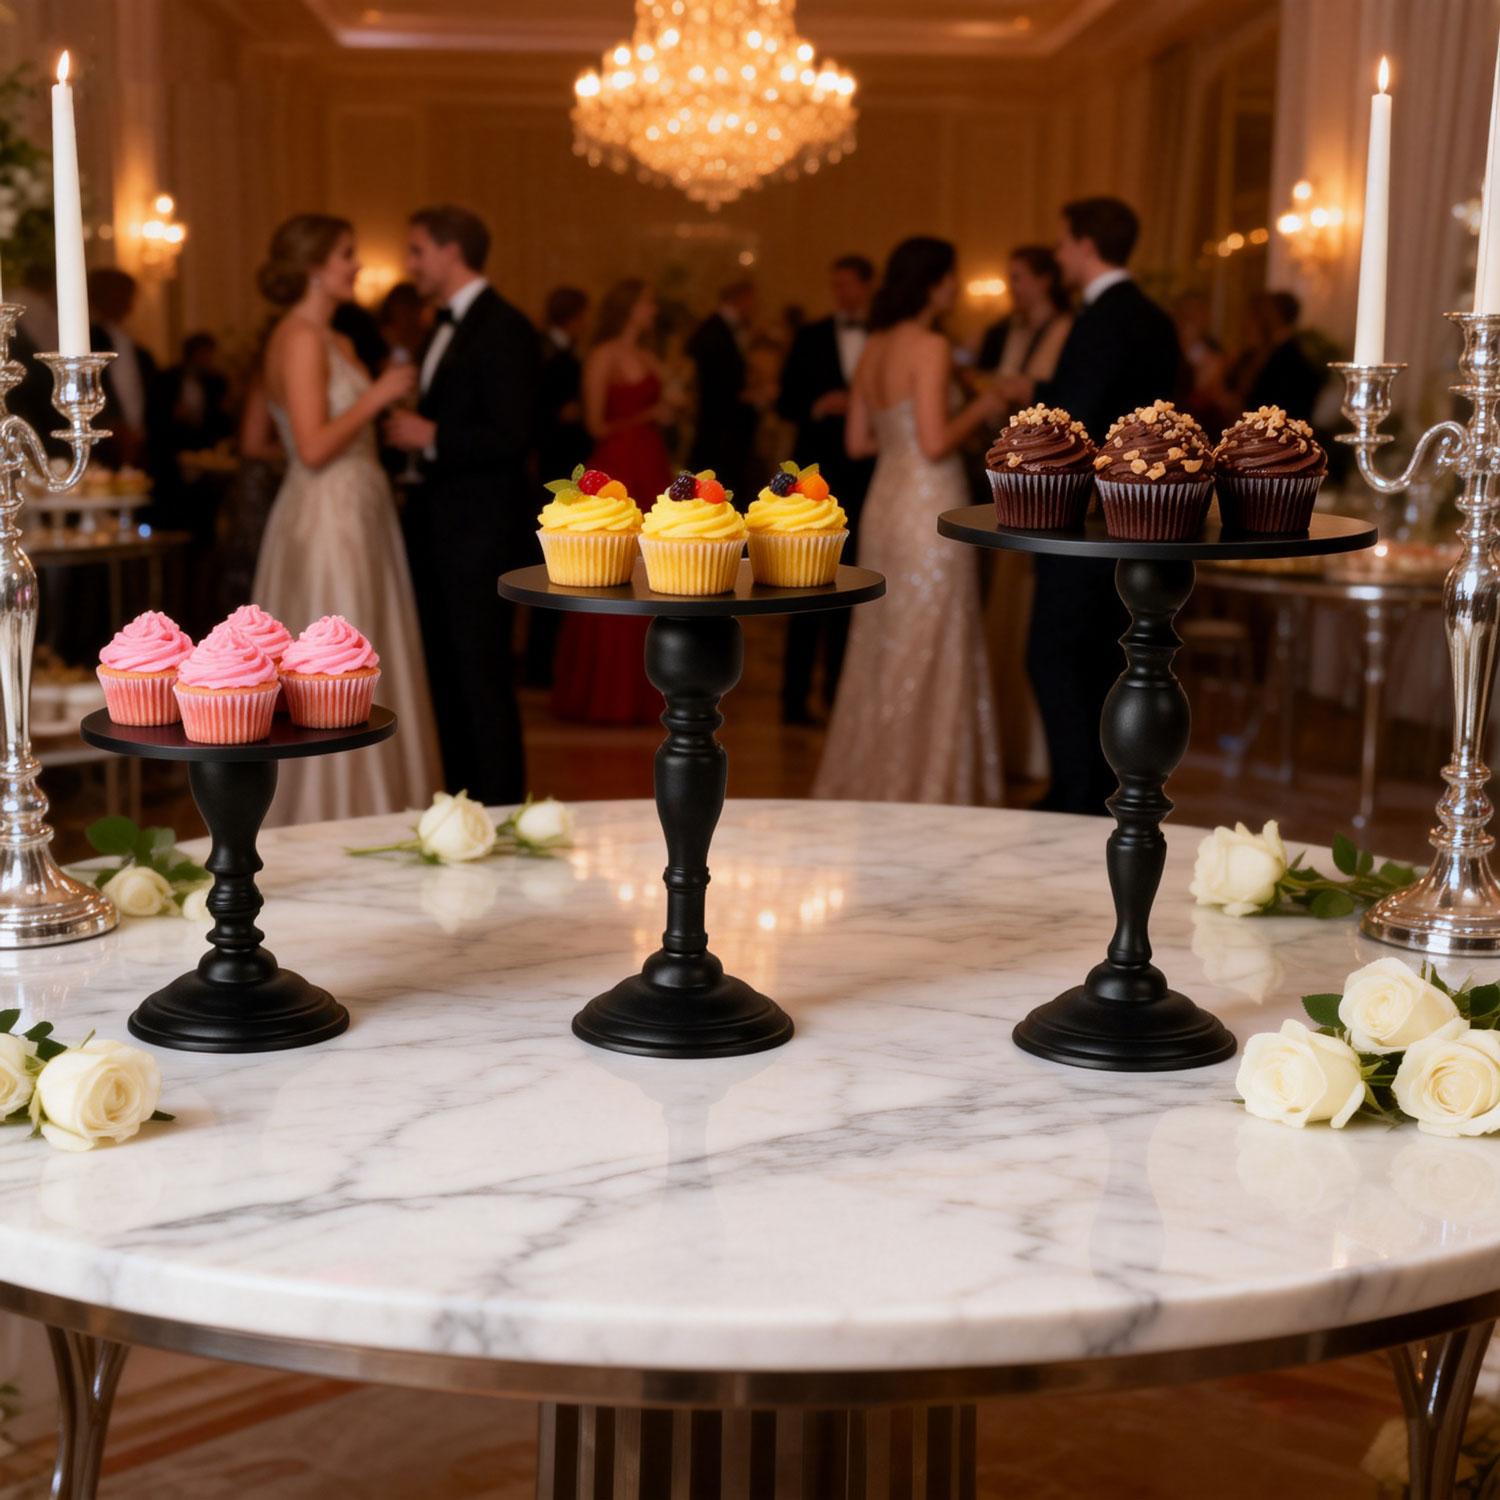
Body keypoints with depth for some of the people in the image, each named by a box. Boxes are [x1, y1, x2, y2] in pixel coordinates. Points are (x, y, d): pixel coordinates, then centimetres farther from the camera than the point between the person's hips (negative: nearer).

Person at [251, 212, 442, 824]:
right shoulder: (300, 338, -13)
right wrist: (377, 395, -14)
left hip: (358, 516, 10)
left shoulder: (336, 342, 16)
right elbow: (313, 447, -20)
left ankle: (366, 813, 19)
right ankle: (330, 820, 3)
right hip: (325, 520, -10)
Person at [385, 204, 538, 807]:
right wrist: (406, 423, 8)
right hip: (437, 526, 10)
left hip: (479, 530, -10)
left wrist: (430, 436, -17)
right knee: (446, 675, 14)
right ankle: (461, 802, 23)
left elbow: (510, 437, -20)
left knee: (482, 678, -5)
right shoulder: (447, 327, 16)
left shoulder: (503, 328, -13)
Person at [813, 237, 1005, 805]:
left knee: (882, 651, 15)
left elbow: (858, 442, 13)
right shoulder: (930, 347, -13)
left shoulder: (875, 347, 11)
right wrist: (978, 410, -4)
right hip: (929, 510, -8)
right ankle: (916, 787, 6)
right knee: (928, 657, 0)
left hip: (885, 503, 8)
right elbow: (936, 444, -20)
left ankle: (865, 779, 22)